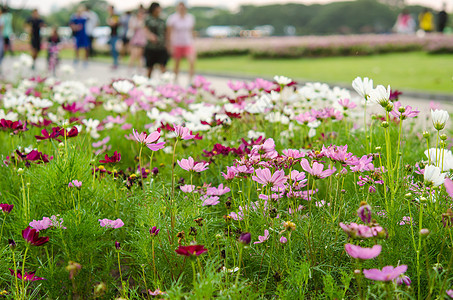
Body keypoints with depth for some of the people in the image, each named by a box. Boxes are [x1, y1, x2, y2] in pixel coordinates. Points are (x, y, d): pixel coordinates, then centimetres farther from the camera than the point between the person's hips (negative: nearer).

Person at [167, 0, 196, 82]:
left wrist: (192, 41, 14)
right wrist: (171, 46, -7)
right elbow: (169, 33, -4)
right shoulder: (172, 18, -6)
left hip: (188, 44, 2)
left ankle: (190, 81, -10)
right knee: (177, 64, 7)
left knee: (192, 61, -16)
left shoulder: (190, 18, 5)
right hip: (177, 44, -2)